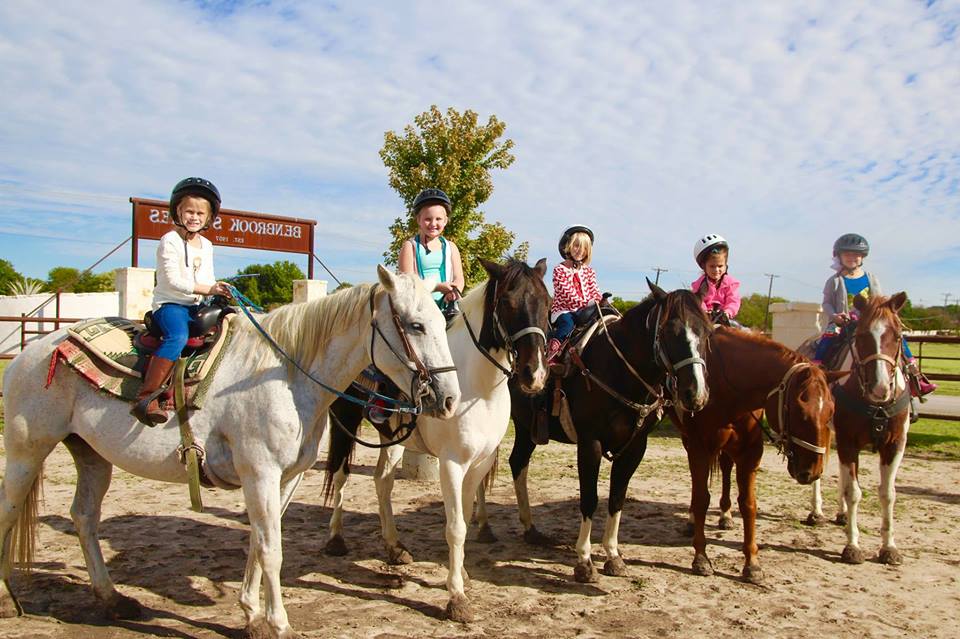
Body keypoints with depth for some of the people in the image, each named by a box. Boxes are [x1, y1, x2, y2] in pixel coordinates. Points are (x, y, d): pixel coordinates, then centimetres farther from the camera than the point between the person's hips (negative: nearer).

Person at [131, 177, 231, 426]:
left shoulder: (206, 246, 17)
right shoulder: (170, 241, -5)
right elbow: (173, 281, -15)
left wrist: (219, 291, -5)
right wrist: (208, 289, -22)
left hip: (197, 306, 8)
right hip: (170, 304, -8)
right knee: (178, 336, -34)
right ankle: (146, 398, -39)